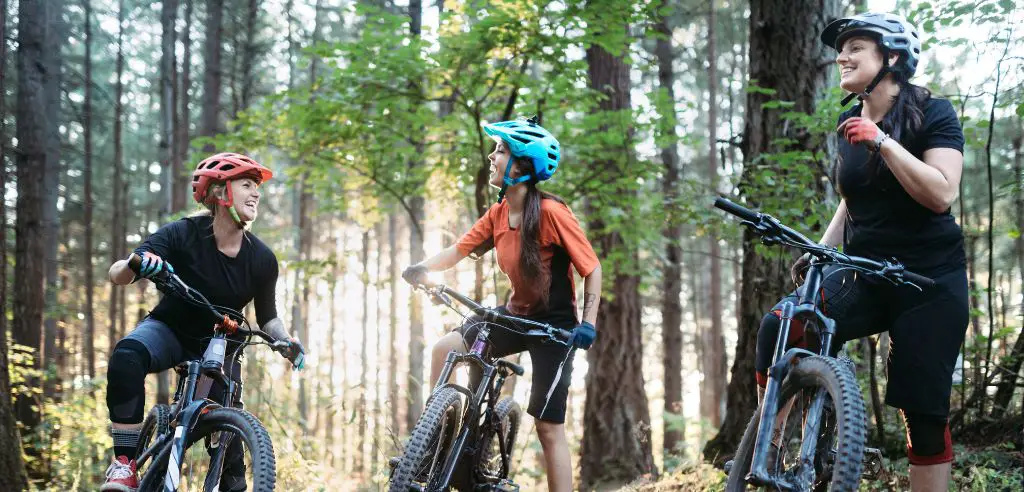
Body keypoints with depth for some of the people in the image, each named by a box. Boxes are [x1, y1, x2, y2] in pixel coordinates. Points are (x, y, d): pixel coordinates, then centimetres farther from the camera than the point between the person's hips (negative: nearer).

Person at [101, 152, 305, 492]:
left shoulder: (262, 259, -13)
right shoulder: (182, 235, -22)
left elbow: (267, 317, 3)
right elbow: (116, 275, -27)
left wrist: (285, 340, -18)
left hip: (217, 345, 3)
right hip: (169, 328, -3)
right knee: (127, 356, -34)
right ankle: (124, 463, -26)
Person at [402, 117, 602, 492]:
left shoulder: (550, 212, -21)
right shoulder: (498, 213, -1)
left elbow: (591, 268, -17)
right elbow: (459, 250, -1)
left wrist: (588, 324, -26)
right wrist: (423, 268, -21)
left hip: (554, 326, -7)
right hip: (516, 315, 7)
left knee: (549, 429, -4)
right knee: (445, 350, -3)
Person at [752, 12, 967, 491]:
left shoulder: (933, 113, -7)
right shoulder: (850, 124, 10)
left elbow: (941, 194, -20)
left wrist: (881, 141, -24)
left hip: (928, 283, -4)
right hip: (863, 277, 5)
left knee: (924, 410, -5)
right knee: (778, 329, -21)